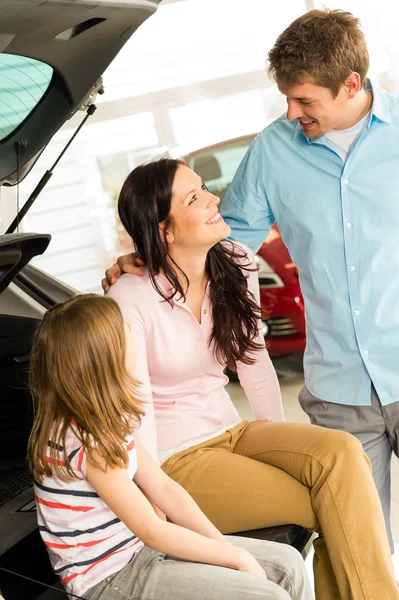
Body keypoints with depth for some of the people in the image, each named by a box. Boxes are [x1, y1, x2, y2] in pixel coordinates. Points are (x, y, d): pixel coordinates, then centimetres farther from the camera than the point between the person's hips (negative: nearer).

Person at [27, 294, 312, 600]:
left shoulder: (107, 417, 4)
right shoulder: (85, 442, -25)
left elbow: (163, 487, 4)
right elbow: (152, 531, -21)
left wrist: (225, 546, -5)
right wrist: (237, 557, -12)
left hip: (137, 549, 9)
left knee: (287, 563, 4)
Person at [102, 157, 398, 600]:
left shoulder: (236, 265, 0)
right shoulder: (131, 299, -18)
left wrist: (282, 442, 10)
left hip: (231, 431, 6)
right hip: (175, 459, -6)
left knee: (341, 453, -22)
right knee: (335, 506, -19)